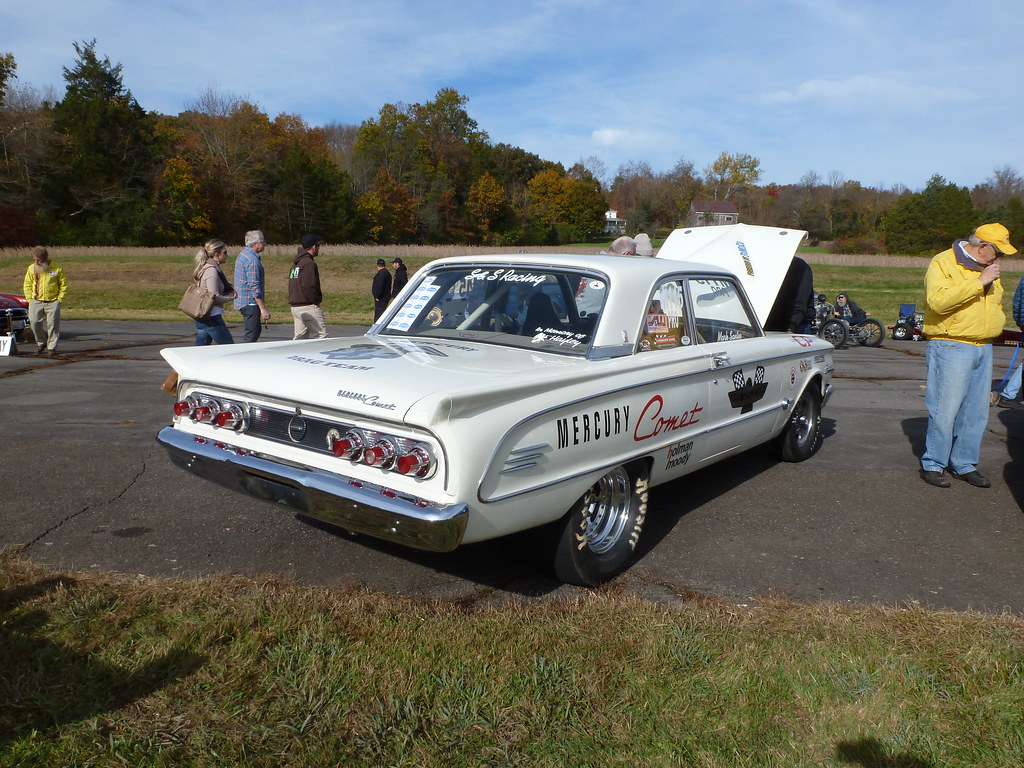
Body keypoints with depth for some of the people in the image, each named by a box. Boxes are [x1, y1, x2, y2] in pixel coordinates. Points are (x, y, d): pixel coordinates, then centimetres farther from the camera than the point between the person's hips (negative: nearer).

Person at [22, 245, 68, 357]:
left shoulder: (57, 269, -1)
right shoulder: (31, 268, 7)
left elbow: (63, 284, 4)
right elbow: (27, 285, 14)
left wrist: (59, 298, -3)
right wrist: (29, 298, 4)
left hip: (52, 302, -3)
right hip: (36, 301, 3)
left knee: (53, 324, -4)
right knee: (34, 322, -2)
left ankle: (51, 347, 4)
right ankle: (41, 343, 21)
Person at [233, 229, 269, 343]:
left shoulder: (243, 254, 14)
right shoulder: (252, 260, -19)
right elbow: (254, 287, -23)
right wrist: (263, 308, -22)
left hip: (242, 300, 10)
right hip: (250, 302, -10)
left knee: (257, 330, 18)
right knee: (252, 334, -8)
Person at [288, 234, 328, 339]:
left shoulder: (295, 263, 17)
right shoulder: (309, 263, -13)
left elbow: (291, 286, 20)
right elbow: (309, 287, -21)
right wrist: (317, 300, -9)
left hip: (295, 306, 10)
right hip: (308, 306, -9)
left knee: (299, 337, 12)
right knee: (322, 335, -6)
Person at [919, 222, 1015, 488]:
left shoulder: (987, 268, 19)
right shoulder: (943, 263, -7)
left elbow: (996, 303, 33)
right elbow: (939, 300, -23)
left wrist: (995, 325, 17)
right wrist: (979, 282, -22)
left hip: (983, 348, 8)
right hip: (951, 347, -8)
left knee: (976, 411, 9)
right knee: (946, 410, -8)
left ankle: (965, 464, 20)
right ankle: (933, 465, 4)